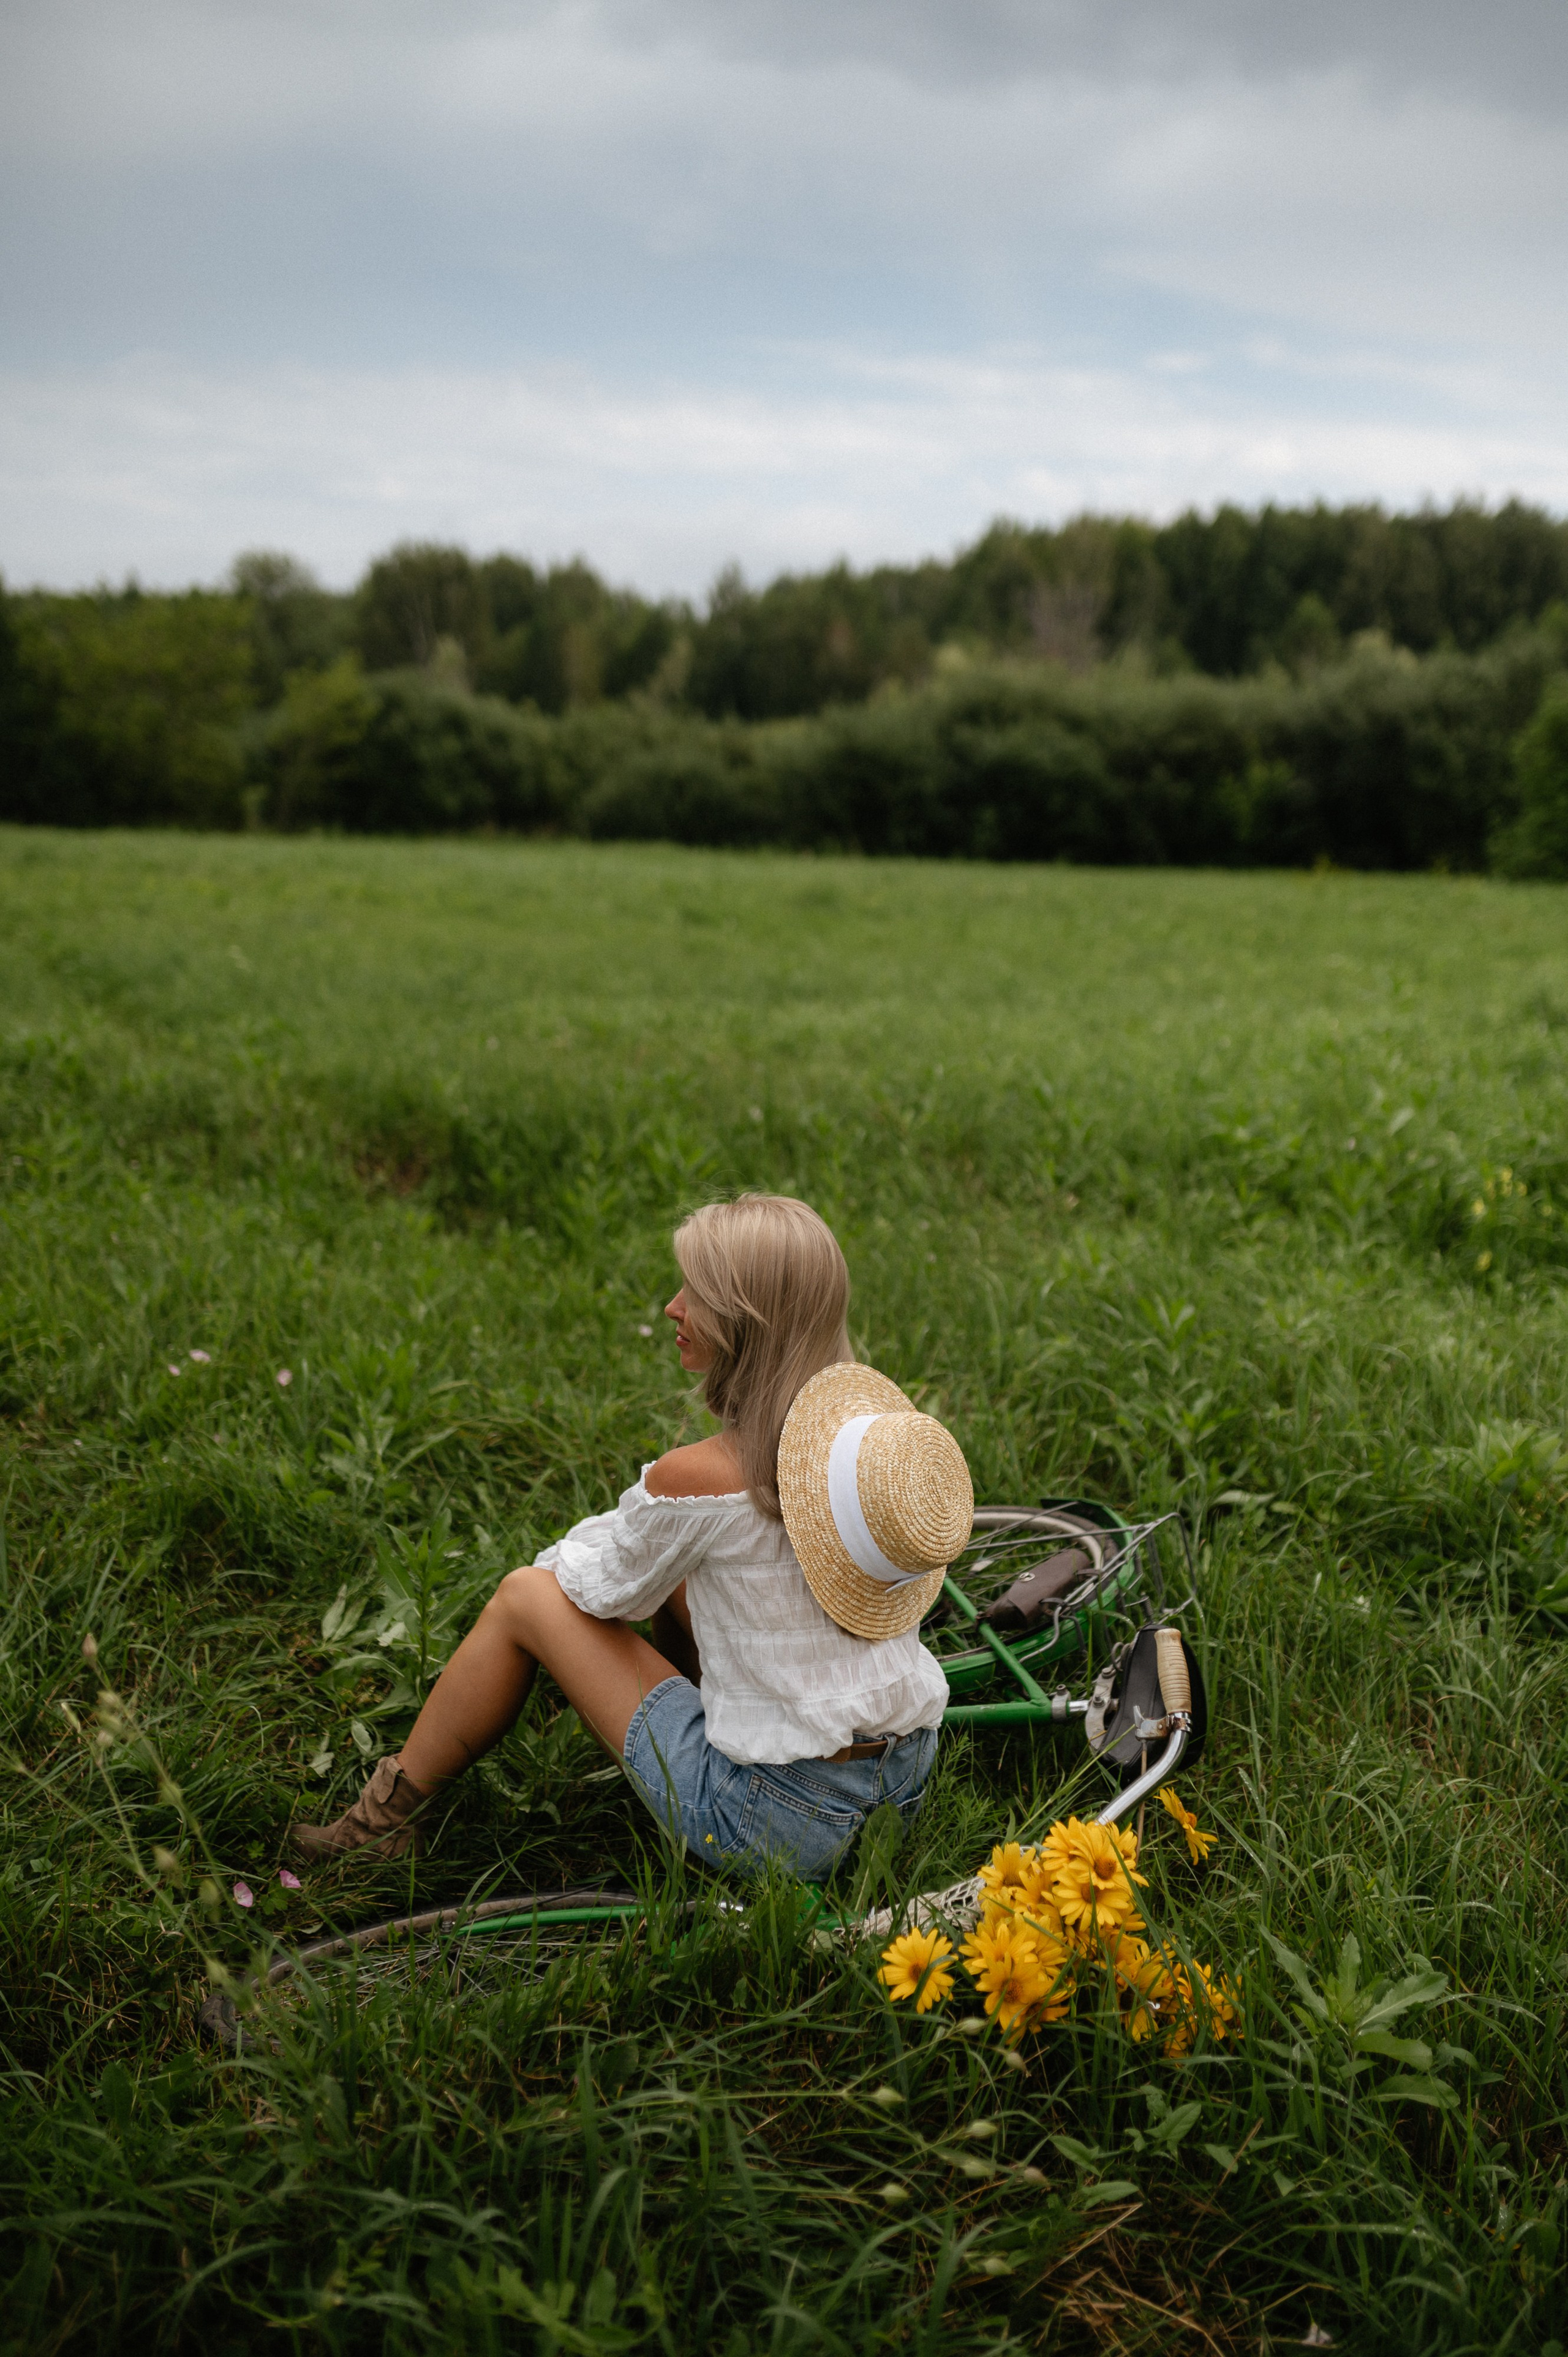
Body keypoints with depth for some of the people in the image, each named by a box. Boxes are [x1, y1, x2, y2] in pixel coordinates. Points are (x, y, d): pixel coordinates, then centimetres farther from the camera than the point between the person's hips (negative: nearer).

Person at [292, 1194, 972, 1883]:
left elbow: (602, 1589, 0)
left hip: (777, 1822, -6)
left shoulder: (695, 1480, -21)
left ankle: (385, 1818, 24)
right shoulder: (871, 1413, -3)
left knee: (525, 1597, 6)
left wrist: (579, 1547, 21)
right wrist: (645, 1523, 19)